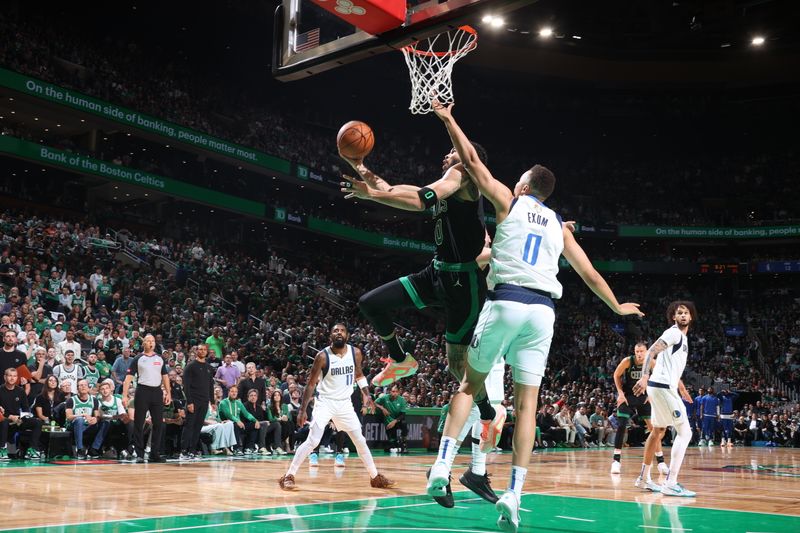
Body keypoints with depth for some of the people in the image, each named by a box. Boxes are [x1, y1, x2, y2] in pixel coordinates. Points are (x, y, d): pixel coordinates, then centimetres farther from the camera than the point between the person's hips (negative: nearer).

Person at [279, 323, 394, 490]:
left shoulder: (355, 353, -4)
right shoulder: (323, 356, -15)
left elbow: (359, 375, 14)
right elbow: (311, 384, -9)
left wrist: (366, 395, -1)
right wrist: (303, 410, -13)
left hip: (345, 403, 4)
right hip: (325, 402, -4)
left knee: (360, 441, 9)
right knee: (312, 441, -15)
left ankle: (375, 477, 22)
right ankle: (288, 476, -8)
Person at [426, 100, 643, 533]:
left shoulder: (509, 202, 11)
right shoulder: (559, 226, 20)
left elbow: (472, 161, 13)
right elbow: (590, 276, 22)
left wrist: (447, 119, 24)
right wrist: (617, 307, 37)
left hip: (506, 302, -2)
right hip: (542, 311, 3)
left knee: (470, 384, 12)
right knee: (527, 402, 3)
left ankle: (442, 465, -2)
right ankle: (514, 494, -5)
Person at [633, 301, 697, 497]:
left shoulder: (682, 337, 20)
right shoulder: (674, 333, -10)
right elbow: (651, 352, -22)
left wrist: (681, 387, 38)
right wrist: (644, 377, -35)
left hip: (664, 388, 10)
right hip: (663, 387, -10)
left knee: (658, 431, 19)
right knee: (685, 432, -12)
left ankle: (644, 477, 29)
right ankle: (671, 483, -14)